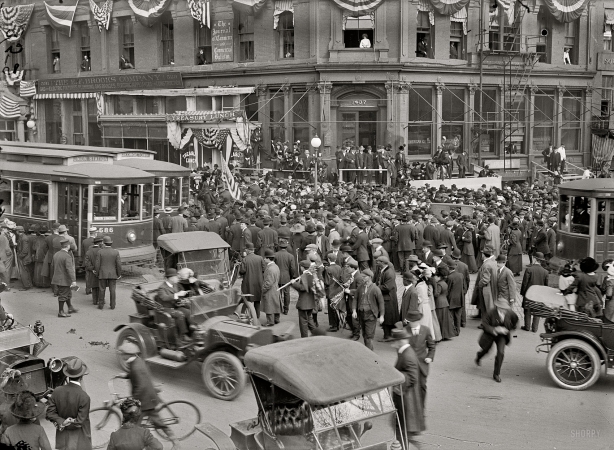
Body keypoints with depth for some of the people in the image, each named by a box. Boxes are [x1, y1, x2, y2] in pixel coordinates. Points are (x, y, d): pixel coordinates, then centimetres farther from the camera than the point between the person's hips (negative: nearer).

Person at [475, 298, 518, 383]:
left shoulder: (509, 313, -19)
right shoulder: (491, 313, -28)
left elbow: (515, 319, 3)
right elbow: (486, 325, -23)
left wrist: (509, 329, 2)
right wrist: (495, 329, -38)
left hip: (502, 335, 1)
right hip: (490, 334, -1)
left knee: (501, 352, -15)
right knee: (486, 350, 20)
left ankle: (497, 374, 1)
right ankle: (479, 356, 60)